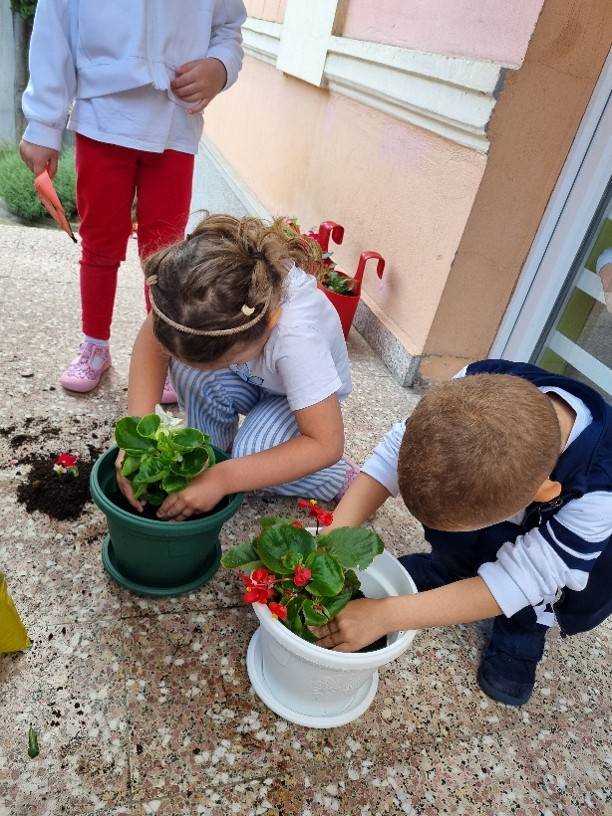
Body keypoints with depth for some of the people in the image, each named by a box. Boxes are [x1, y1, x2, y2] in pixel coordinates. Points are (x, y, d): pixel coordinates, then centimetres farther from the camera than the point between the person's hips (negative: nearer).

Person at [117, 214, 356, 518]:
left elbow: (326, 443, -37)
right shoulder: (204, 286, -33)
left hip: (302, 392, -3)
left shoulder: (297, 334, -44)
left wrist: (222, 479, -38)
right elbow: (151, 341, -19)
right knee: (187, 357, -26)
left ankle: (336, 478, 0)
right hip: (250, 378, 4)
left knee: (252, 452, -30)